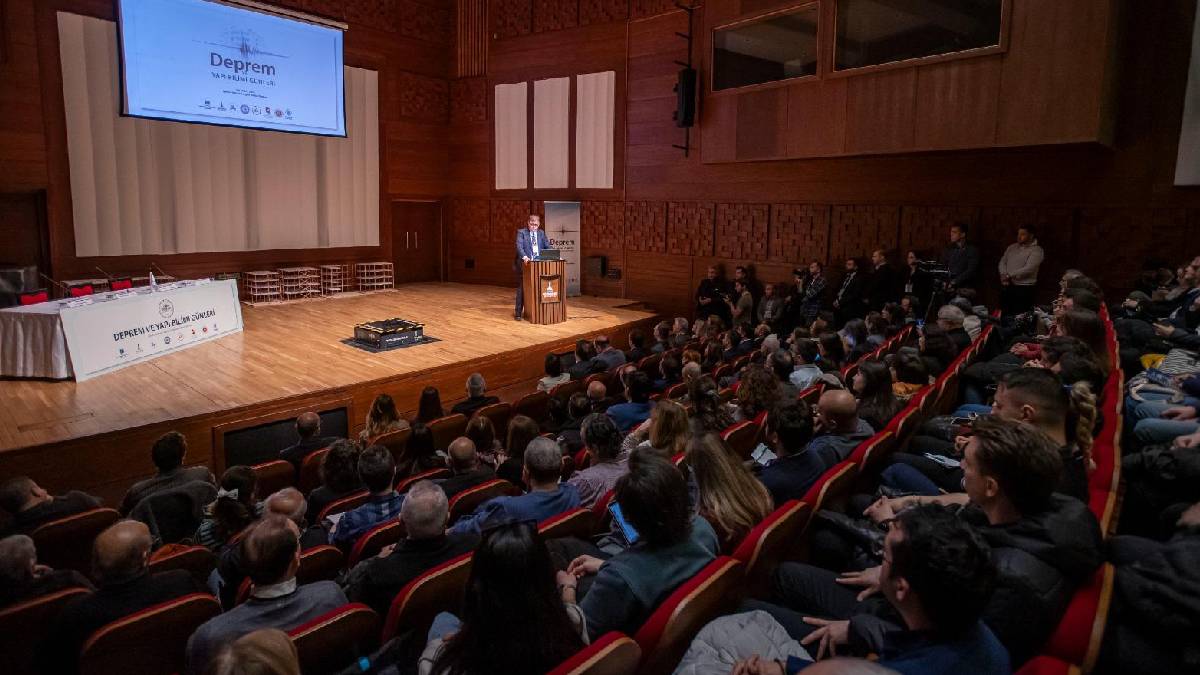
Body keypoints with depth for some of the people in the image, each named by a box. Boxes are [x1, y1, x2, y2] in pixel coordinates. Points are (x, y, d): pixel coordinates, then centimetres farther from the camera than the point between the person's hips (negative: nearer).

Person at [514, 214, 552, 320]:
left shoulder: (541, 233, 15)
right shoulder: (521, 232, 0)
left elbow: (547, 246, 11)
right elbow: (519, 246, -13)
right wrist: (524, 257, -30)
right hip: (525, 264, -4)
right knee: (522, 288, 0)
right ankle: (518, 312, 5)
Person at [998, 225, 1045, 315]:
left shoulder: (1036, 250, -6)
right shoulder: (1012, 247, 13)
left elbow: (1028, 269, -17)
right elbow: (1002, 262, 8)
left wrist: (1009, 275, -15)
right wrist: (1004, 275, -11)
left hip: (1024, 288, -6)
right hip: (1006, 287, 6)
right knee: (1005, 315, 10)